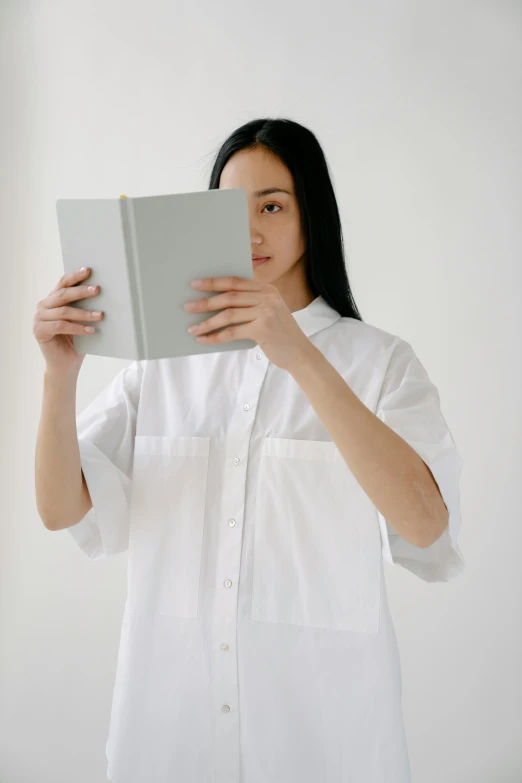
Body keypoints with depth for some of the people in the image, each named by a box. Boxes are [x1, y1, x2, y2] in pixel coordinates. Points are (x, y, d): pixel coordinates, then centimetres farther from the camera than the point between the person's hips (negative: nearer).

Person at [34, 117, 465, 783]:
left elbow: (426, 525, -21)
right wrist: (60, 374, -21)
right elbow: (63, 510, -4)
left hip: (320, 711, -2)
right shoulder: (162, 359, 3)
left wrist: (301, 358, -30)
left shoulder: (379, 360, -4)